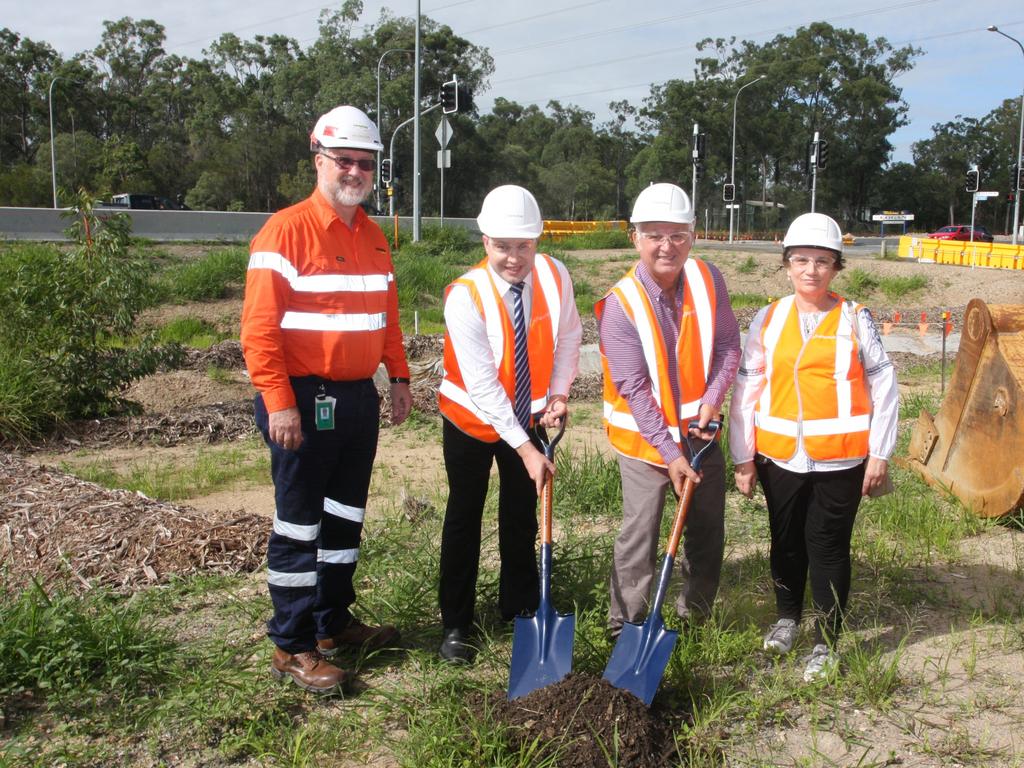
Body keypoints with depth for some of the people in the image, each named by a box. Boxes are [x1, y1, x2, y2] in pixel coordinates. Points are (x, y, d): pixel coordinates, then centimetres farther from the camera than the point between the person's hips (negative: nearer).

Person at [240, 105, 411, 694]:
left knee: (347, 514, 17)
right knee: (299, 524, 2)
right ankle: (293, 647, 13)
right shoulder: (286, 231, -12)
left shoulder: (374, 237, 12)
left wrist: (399, 377, 13)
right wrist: (278, 401, -21)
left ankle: (334, 622, 32)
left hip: (360, 397, 8)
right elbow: (259, 326, -16)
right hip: (305, 401, -7)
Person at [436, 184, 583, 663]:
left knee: (521, 516, 15)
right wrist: (525, 449, -28)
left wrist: (558, 394, -10)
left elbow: (569, 337, 2)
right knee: (464, 519, 6)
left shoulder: (554, 276, -15)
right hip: (471, 421, -4)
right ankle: (455, 625, 20)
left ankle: (520, 608, 33)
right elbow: (483, 387, -28)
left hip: (527, 418, 4)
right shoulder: (465, 297, -27)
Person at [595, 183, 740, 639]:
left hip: (700, 429, 5)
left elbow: (728, 345, 0)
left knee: (708, 529, 15)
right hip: (644, 436, -5)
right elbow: (634, 389, -20)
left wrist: (712, 400, -15)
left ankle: (695, 612, 36)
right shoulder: (621, 304, -19)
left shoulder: (708, 280, -6)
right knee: (639, 534, -3)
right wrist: (669, 452, -22)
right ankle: (624, 628, 13)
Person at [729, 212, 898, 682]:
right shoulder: (768, 320, 2)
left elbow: (883, 386, -1)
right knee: (786, 541, 17)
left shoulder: (854, 320, -2)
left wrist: (879, 454, -4)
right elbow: (746, 388, 2)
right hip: (780, 454, 2)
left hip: (840, 458, -2)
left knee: (828, 546, 5)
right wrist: (743, 458, 1)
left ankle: (826, 643, 19)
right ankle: (787, 617, 40)